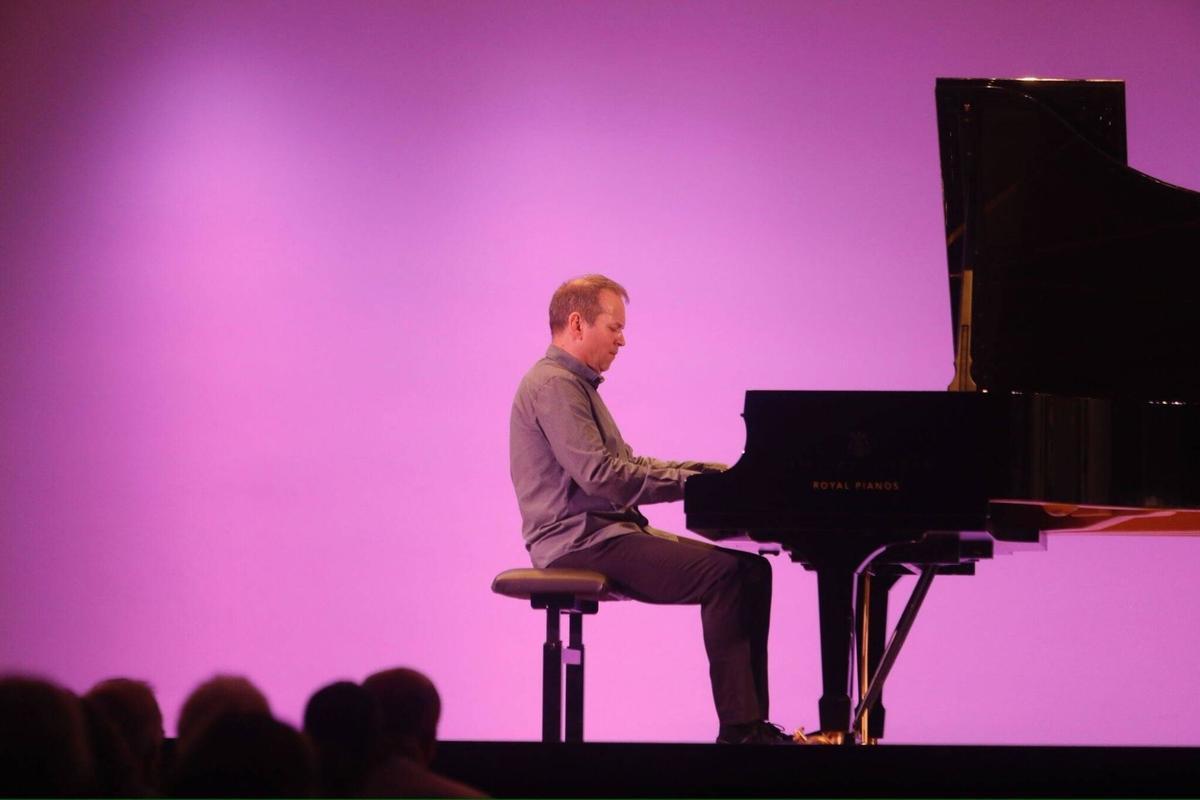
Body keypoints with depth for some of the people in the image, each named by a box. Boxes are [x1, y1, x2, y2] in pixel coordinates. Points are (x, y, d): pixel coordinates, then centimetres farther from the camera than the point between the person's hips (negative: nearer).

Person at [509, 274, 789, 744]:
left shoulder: (576, 384, 21)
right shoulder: (554, 385, -14)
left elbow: (625, 463, 22)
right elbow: (600, 476, -23)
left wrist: (716, 472, 11)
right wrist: (692, 482, -20)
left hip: (605, 533, 11)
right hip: (580, 542, -11)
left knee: (752, 569, 1)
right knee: (725, 573, -23)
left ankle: (751, 723, -5)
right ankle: (739, 730, -22)